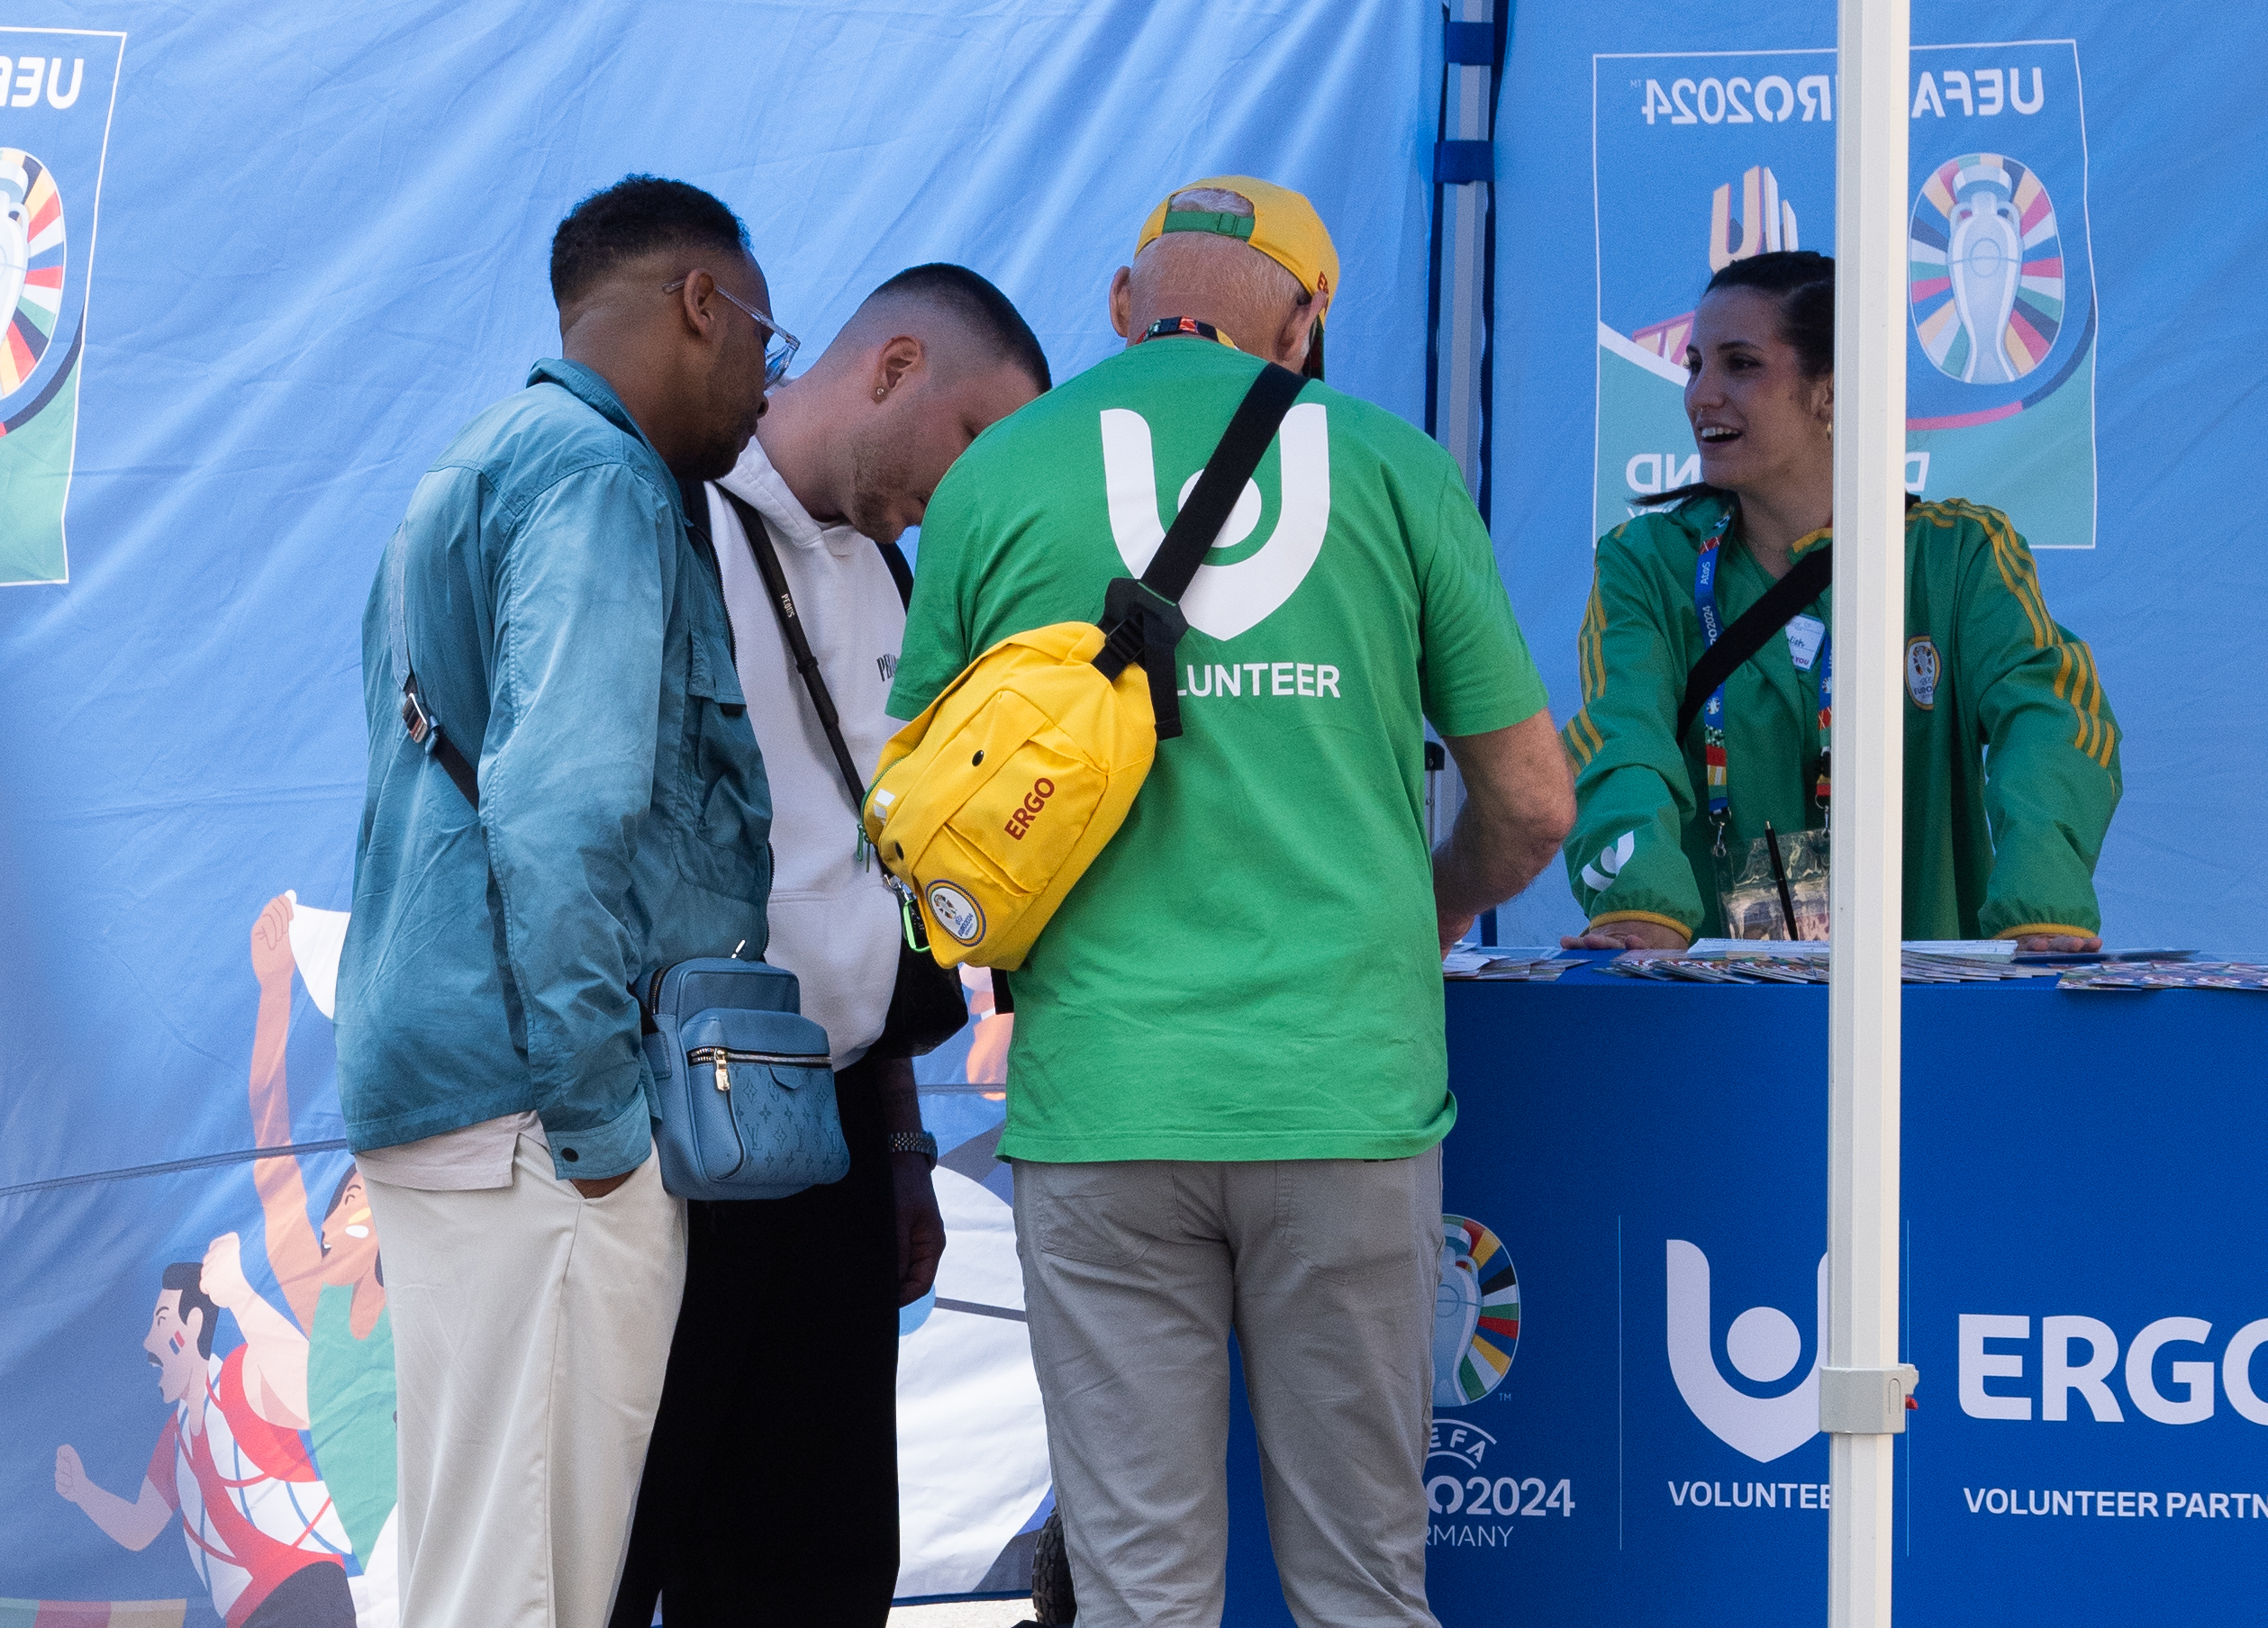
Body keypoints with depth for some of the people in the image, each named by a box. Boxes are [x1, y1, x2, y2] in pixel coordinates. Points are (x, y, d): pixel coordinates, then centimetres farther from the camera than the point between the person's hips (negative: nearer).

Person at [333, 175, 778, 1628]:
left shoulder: (467, 482, 24)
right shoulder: (597, 479, -9)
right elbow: (564, 808, -21)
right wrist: (597, 1107, -18)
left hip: (441, 1109, 10)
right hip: (536, 1124, -10)